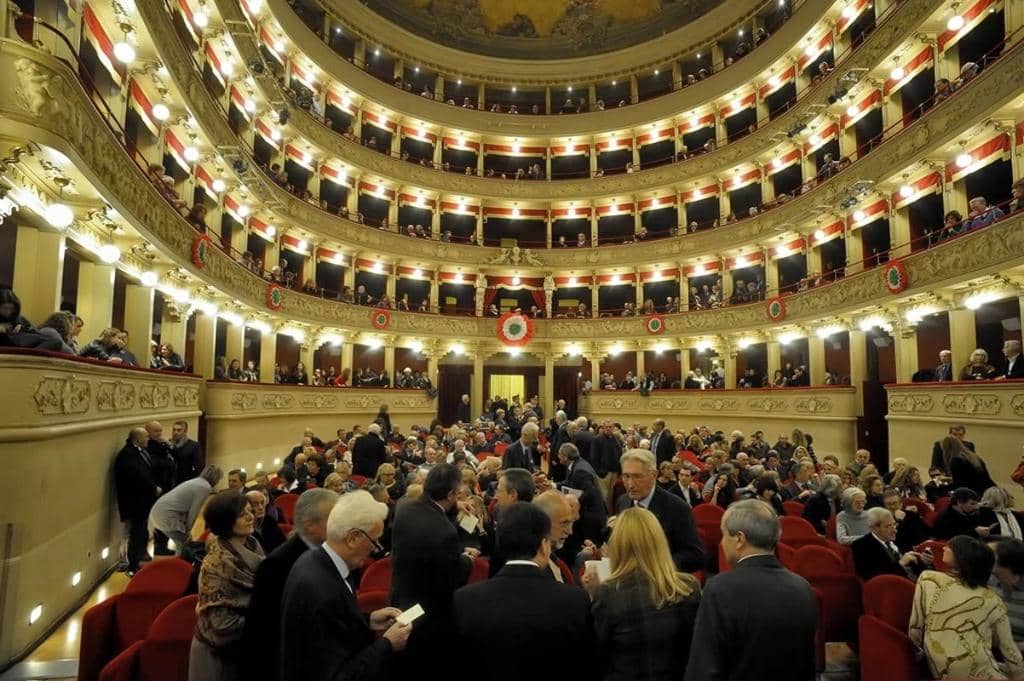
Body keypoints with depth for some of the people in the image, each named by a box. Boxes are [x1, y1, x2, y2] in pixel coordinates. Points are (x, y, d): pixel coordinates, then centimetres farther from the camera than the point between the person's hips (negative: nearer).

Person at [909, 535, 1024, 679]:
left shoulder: (928, 579, -2)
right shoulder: (992, 599, 2)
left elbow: (915, 629, 1)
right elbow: (1008, 647, 10)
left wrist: (924, 651, 20)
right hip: (978, 673, -2)